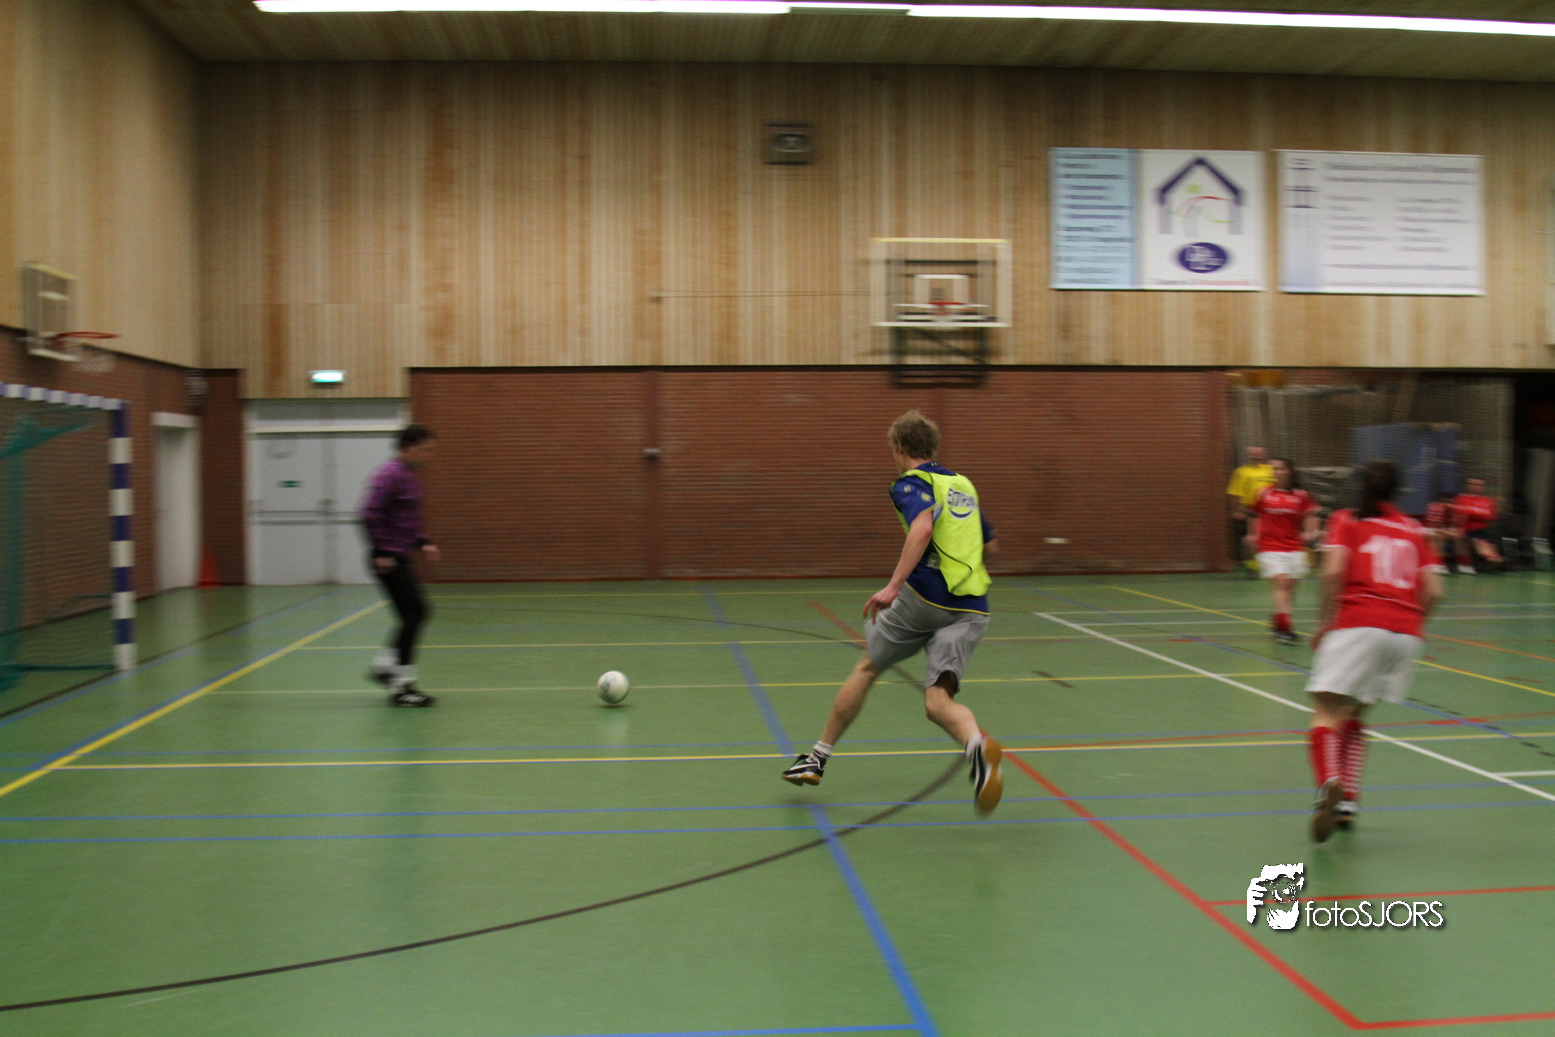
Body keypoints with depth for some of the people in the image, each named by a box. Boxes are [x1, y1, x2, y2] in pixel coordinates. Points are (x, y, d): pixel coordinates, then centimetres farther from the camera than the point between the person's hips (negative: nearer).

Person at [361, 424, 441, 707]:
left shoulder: (410, 476, 15)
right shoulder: (390, 474, -15)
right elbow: (370, 514, -23)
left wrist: (422, 543, 12)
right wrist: (382, 551, -21)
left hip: (401, 558, 10)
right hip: (389, 560, -10)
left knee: (416, 613, 13)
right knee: (414, 614, -6)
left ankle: (384, 666, 22)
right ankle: (402, 686, 0)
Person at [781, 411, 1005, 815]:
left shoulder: (911, 483, 0)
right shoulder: (963, 484, 22)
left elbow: (923, 527, -23)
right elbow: (989, 543, 32)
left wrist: (893, 585, -27)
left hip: (925, 596, -5)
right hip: (971, 609, 5)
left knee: (866, 668, 15)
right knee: (938, 700, -4)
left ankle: (818, 758, 26)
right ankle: (977, 745, -39)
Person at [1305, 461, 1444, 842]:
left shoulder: (1347, 521, 10)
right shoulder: (1414, 530, 19)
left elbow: (1333, 571, -7)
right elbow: (1433, 590, 9)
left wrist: (1324, 621, 1)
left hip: (1357, 625, -4)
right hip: (1406, 633, 4)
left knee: (1327, 714, -8)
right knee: (1353, 716, 20)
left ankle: (1329, 783, -36)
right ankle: (1347, 800, 10)